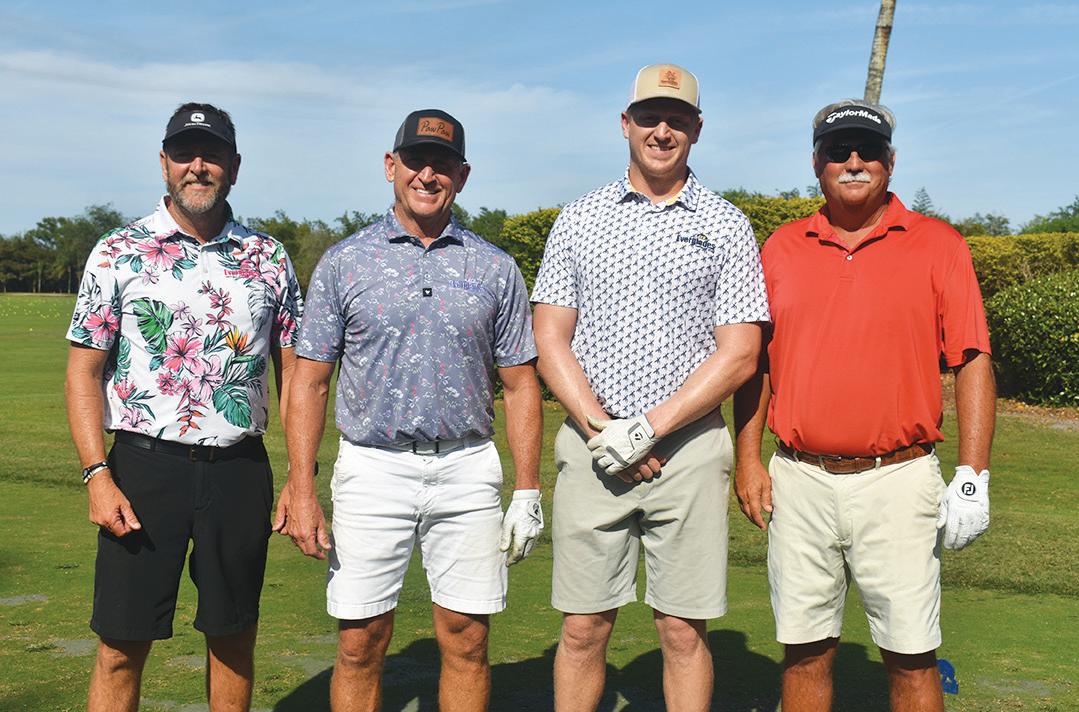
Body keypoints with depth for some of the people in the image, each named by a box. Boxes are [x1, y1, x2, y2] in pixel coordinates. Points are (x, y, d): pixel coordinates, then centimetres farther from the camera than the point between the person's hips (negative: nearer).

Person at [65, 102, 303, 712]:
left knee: (234, 640, 11)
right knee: (123, 646, 3)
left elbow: (293, 370, 8)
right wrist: (97, 476, -10)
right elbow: (84, 371, 0)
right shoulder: (117, 253, 1)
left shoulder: (270, 260, 7)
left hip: (242, 471, 2)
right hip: (145, 463, -2)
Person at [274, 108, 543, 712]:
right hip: (373, 468, 0)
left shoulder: (496, 269, 7)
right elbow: (310, 381, 3)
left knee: (467, 645, 6)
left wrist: (528, 492, 2)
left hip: (467, 471, 1)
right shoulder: (344, 263, 4)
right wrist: (302, 491, -4)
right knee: (360, 647, 4)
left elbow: (520, 385, 8)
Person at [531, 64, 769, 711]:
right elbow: (551, 341, 5)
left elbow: (739, 354, -2)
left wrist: (649, 428, -12)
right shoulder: (579, 220, 9)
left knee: (685, 631, 5)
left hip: (690, 447, -1)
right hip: (592, 448, 1)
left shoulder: (726, 227, 4)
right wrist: (601, 429, -9)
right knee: (584, 628, 6)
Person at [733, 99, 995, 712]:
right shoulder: (782, 248, 10)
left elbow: (973, 363, -1)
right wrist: (749, 457, 5)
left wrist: (973, 477, -8)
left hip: (897, 480, -2)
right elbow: (757, 360, 13)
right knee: (805, 651, 10)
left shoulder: (938, 246, 2)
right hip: (799, 481, 2)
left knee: (911, 657, 4)